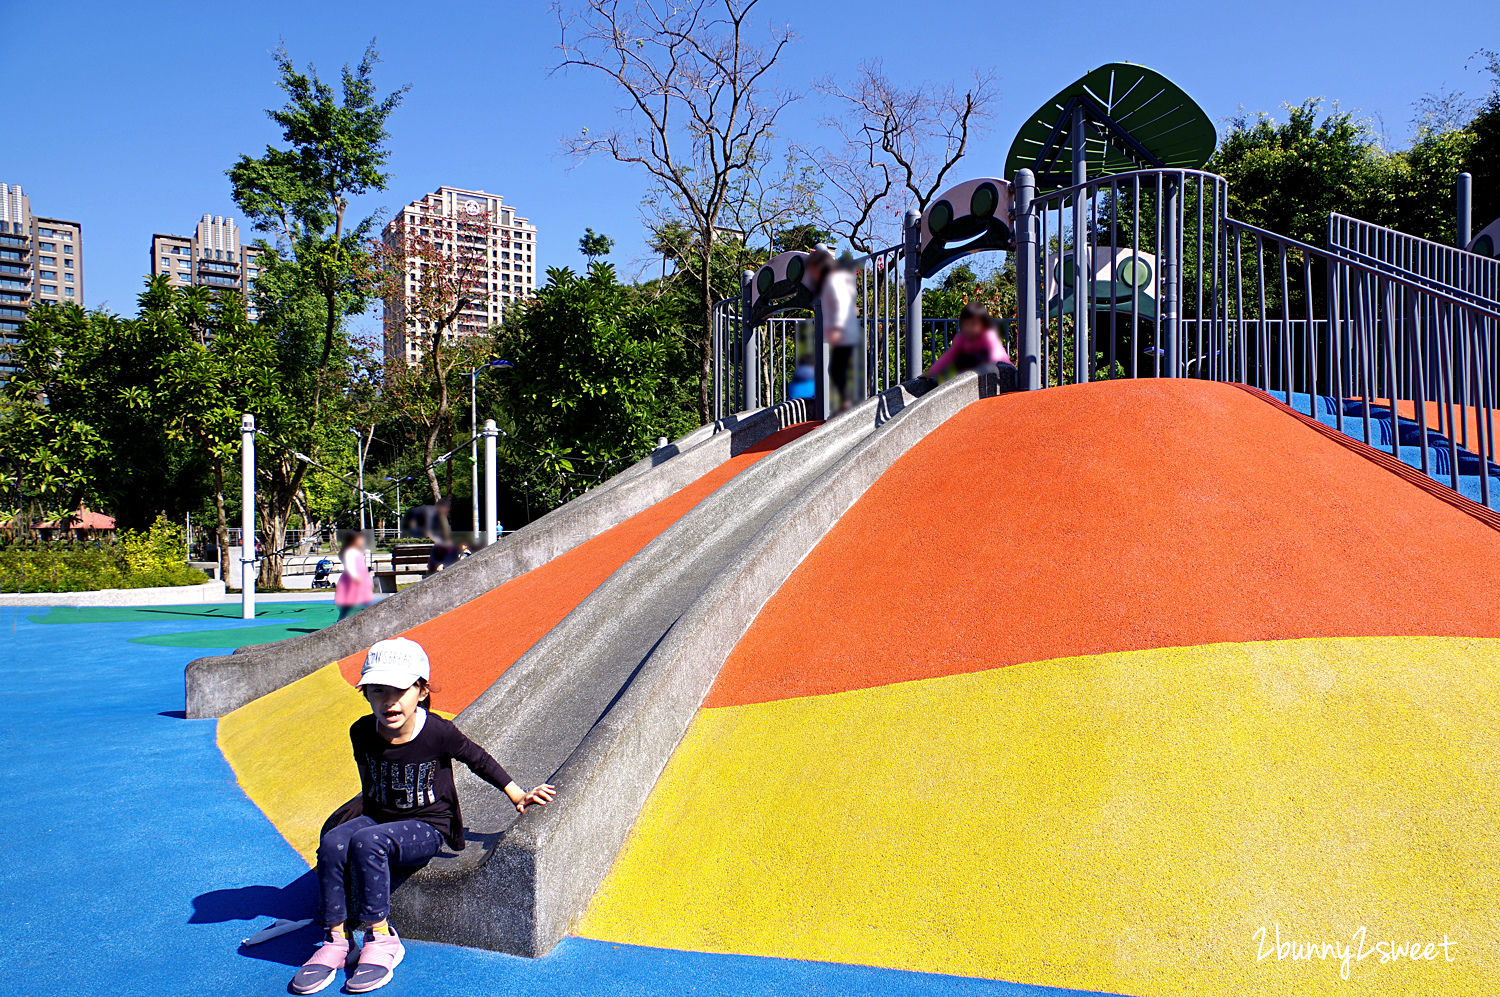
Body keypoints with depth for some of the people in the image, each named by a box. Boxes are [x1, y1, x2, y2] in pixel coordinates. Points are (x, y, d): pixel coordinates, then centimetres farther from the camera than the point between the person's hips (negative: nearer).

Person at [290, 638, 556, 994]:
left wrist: (517, 795, 4)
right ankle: (335, 939, -14)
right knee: (332, 842, -24)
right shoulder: (361, 733, -3)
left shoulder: (438, 732, -15)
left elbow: (478, 759, 1)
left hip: (427, 827, -5)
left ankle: (381, 938, -20)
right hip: (379, 816, 5)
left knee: (366, 842, -31)